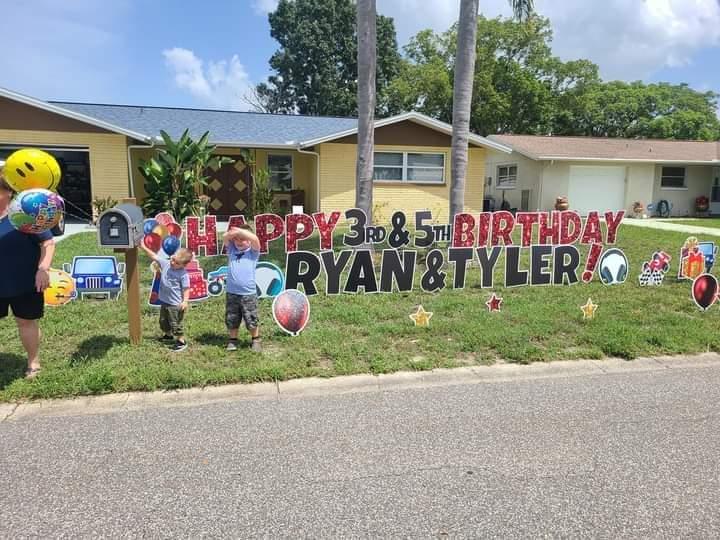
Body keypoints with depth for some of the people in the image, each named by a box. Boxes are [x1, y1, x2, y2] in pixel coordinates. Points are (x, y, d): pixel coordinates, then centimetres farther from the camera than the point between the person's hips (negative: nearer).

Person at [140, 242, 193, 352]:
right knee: (163, 321, 24)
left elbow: (186, 288, -17)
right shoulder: (165, 264, -2)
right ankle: (168, 336, 46)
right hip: (164, 301, 8)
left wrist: (185, 301, -26)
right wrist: (144, 247, -6)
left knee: (175, 324, 1)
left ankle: (182, 341, 16)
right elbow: (154, 256, 1)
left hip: (175, 304, -8)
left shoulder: (183, 274, -20)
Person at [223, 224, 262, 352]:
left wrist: (240, 231, -16)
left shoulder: (252, 251, -1)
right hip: (231, 293, 3)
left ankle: (255, 341, 22)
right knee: (231, 320, 12)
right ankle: (233, 340, 28)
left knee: (252, 321, 5)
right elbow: (225, 237, -1)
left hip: (248, 293, -3)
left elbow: (255, 239, -19)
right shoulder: (232, 249, 9)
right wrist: (234, 233, -18)